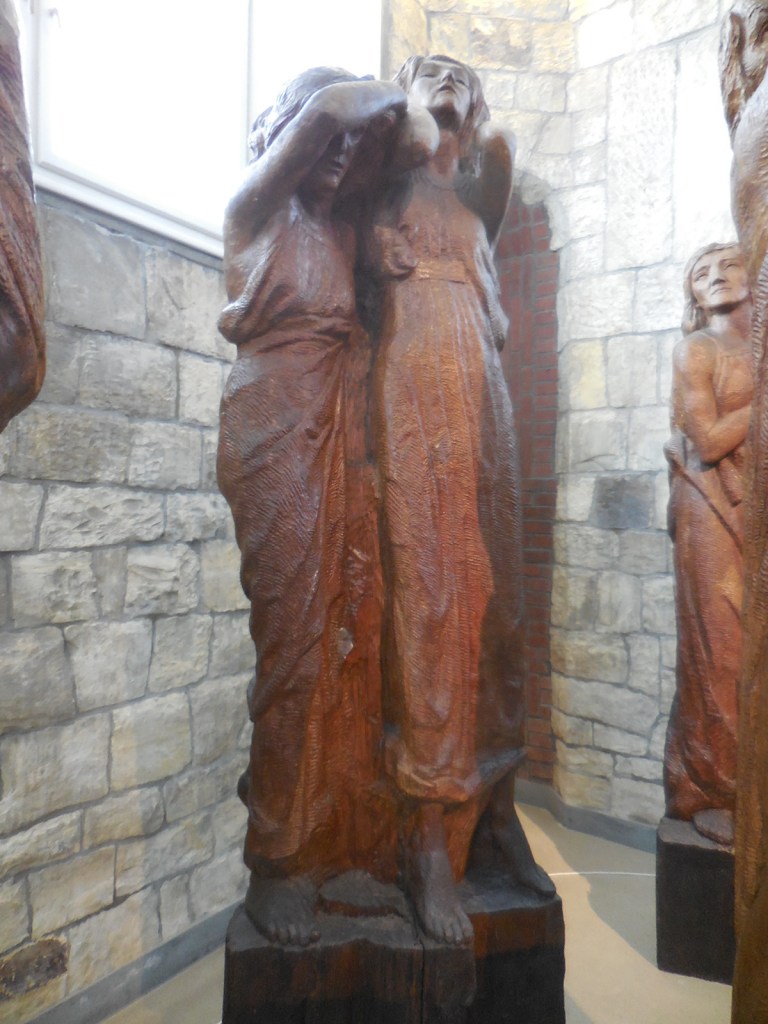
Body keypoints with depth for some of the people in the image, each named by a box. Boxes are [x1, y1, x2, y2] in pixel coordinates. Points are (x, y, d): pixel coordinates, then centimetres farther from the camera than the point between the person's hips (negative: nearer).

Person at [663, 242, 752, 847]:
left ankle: (747, 791, 13)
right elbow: (708, 442, -8)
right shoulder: (696, 350, 3)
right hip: (715, 509, -5)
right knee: (720, 652, -5)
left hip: (749, 508, 5)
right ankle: (711, 795, 6)